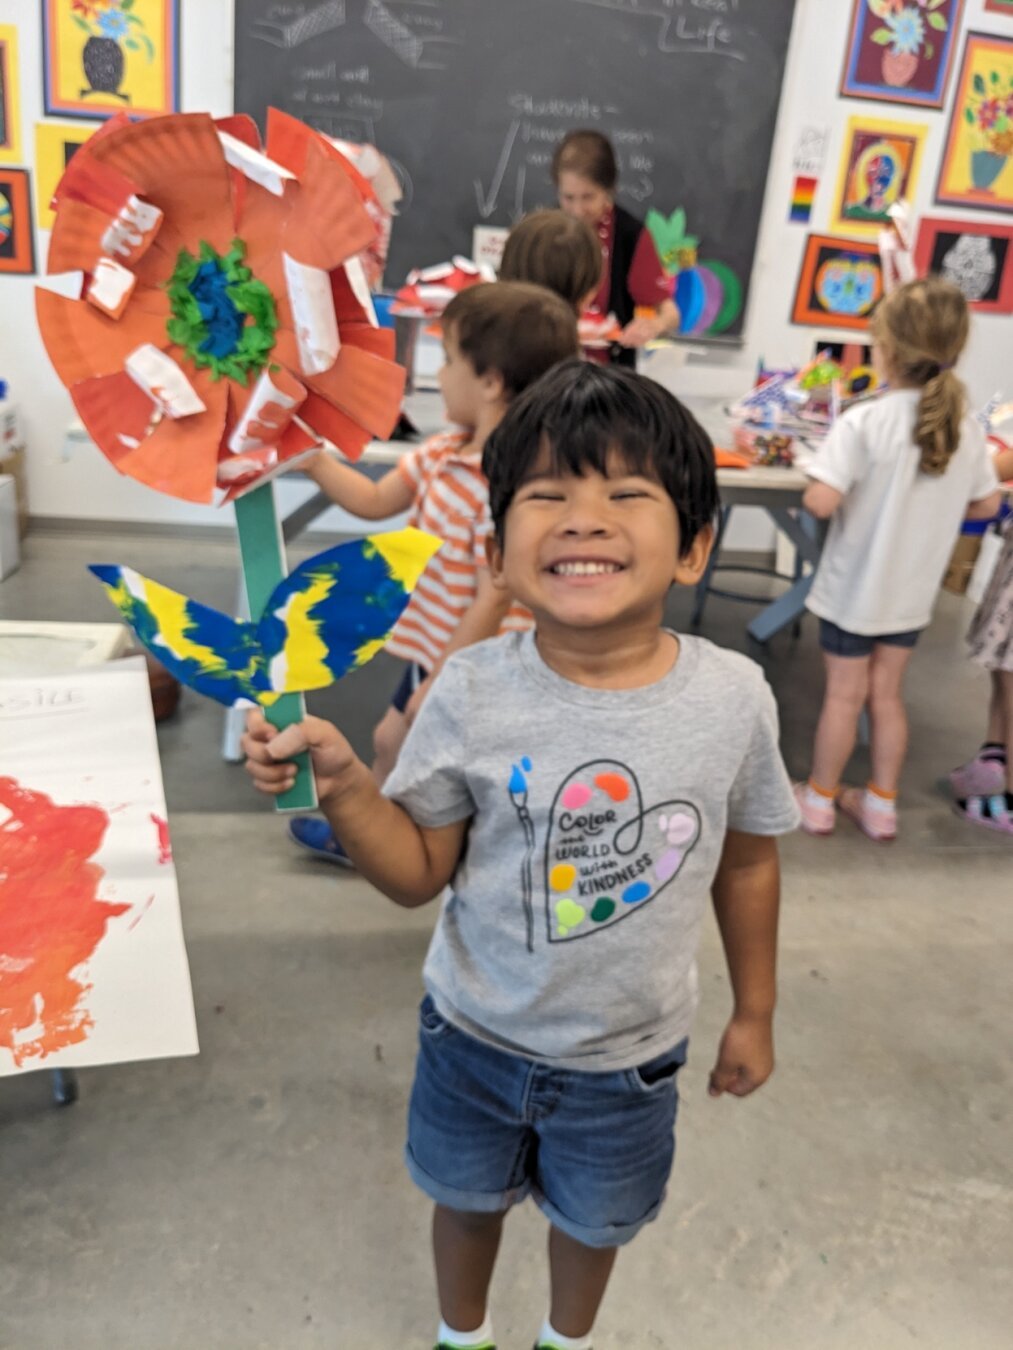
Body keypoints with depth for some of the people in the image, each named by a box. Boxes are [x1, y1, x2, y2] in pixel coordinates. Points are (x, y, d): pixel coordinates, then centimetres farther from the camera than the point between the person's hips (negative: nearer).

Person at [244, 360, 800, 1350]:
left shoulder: (733, 697, -20)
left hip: (627, 1053, 1)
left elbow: (747, 860, -3)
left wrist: (753, 1014, 7)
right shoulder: (472, 694, -23)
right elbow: (419, 872, -13)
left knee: (594, 1218, 27)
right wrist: (340, 783, -31)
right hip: (477, 1034, 0)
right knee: (467, 1196, 27)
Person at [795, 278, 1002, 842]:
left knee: (844, 695, 9)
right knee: (888, 694, 17)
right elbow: (987, 505, 5)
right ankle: (882, 804, 28)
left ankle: (820, 799, 26)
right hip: (913, 591, 4)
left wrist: (811, 492, -7)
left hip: (854, 588, -4)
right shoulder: (967, 430, -5)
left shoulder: (864, 423, -22)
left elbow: (821, 502, -28)